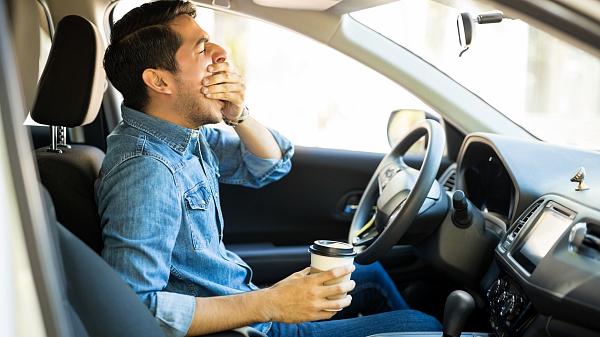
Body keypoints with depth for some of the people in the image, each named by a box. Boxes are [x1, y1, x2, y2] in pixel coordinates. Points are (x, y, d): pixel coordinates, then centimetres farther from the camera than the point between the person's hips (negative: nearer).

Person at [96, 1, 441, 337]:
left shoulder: (185, 134, 1)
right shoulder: (144, 167, -29)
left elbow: (271, 165, 9)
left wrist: (239, 115, -12)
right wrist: (270, 305, -33)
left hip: (240, 296, 9)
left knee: (372, 276, 25)